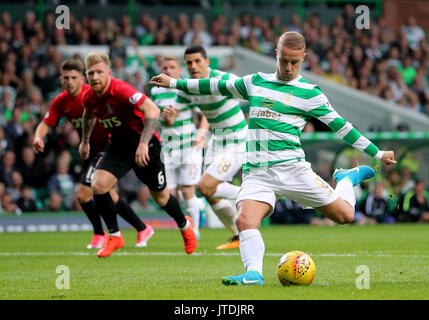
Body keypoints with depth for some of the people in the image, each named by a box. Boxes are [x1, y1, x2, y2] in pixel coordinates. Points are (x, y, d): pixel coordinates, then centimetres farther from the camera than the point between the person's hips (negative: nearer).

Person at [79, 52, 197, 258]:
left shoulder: (120, 90, -28)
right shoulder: (89, 98, -6)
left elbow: (152, 111, -35)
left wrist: (143, 143, -40)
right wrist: (85, 141, 29)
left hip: (143, 146, -6)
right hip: (118, 145, 6)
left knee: (160, 198, 8)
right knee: (98, 185, -16)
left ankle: (185, 225, 39)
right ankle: (114, 236, 1)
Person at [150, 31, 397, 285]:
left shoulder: (309, 93, 3)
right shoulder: (256, 82, 15)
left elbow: (338, 125, 6)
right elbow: (219, 86, 27)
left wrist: (378, 153, 4)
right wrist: (175, 83, 32)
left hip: (291, 167, -2)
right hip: (256, 172, 2)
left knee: (344, 215, -2)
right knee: (245, 220, -26)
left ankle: (346, 179, 29)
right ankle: (254, 274, -34)